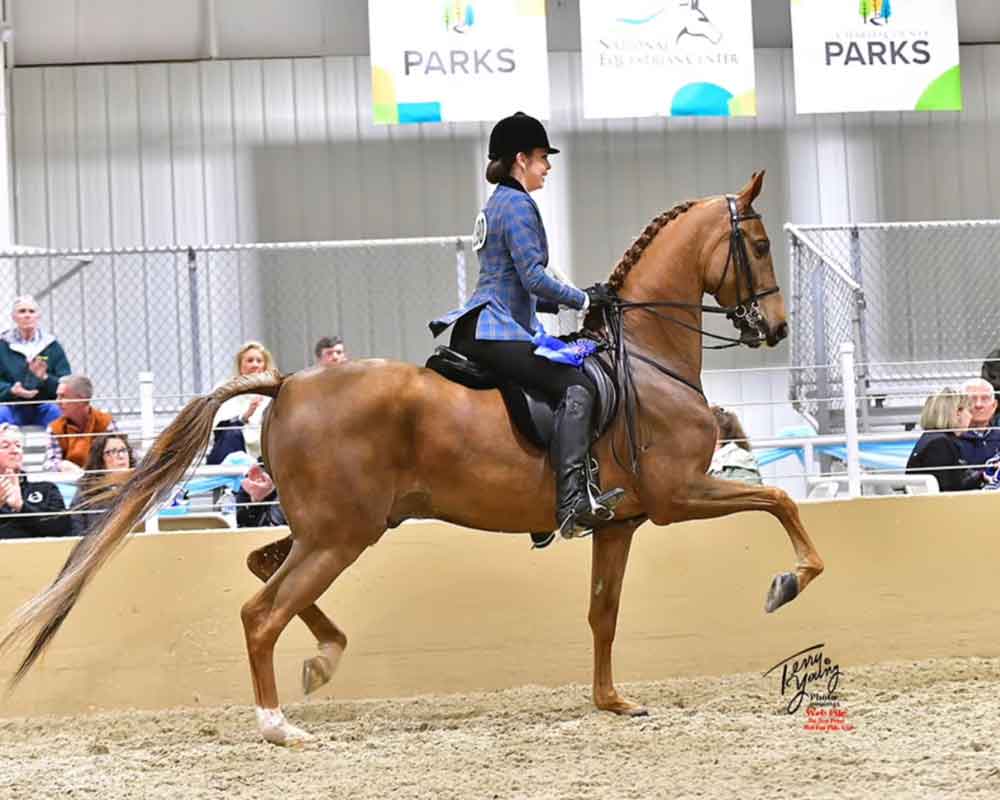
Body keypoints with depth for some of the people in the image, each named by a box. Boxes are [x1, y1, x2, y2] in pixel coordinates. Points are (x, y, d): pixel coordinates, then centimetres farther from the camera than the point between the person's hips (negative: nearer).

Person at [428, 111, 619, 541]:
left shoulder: (498, 204, 22)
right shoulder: (518, 205, -9)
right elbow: (534, 277, -18)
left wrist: (580, 297, 19)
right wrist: (584, 299, -7)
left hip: (482, 330, 11)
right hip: (494, 333, -11)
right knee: (576, 385, -19)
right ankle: (572, 501, -34)